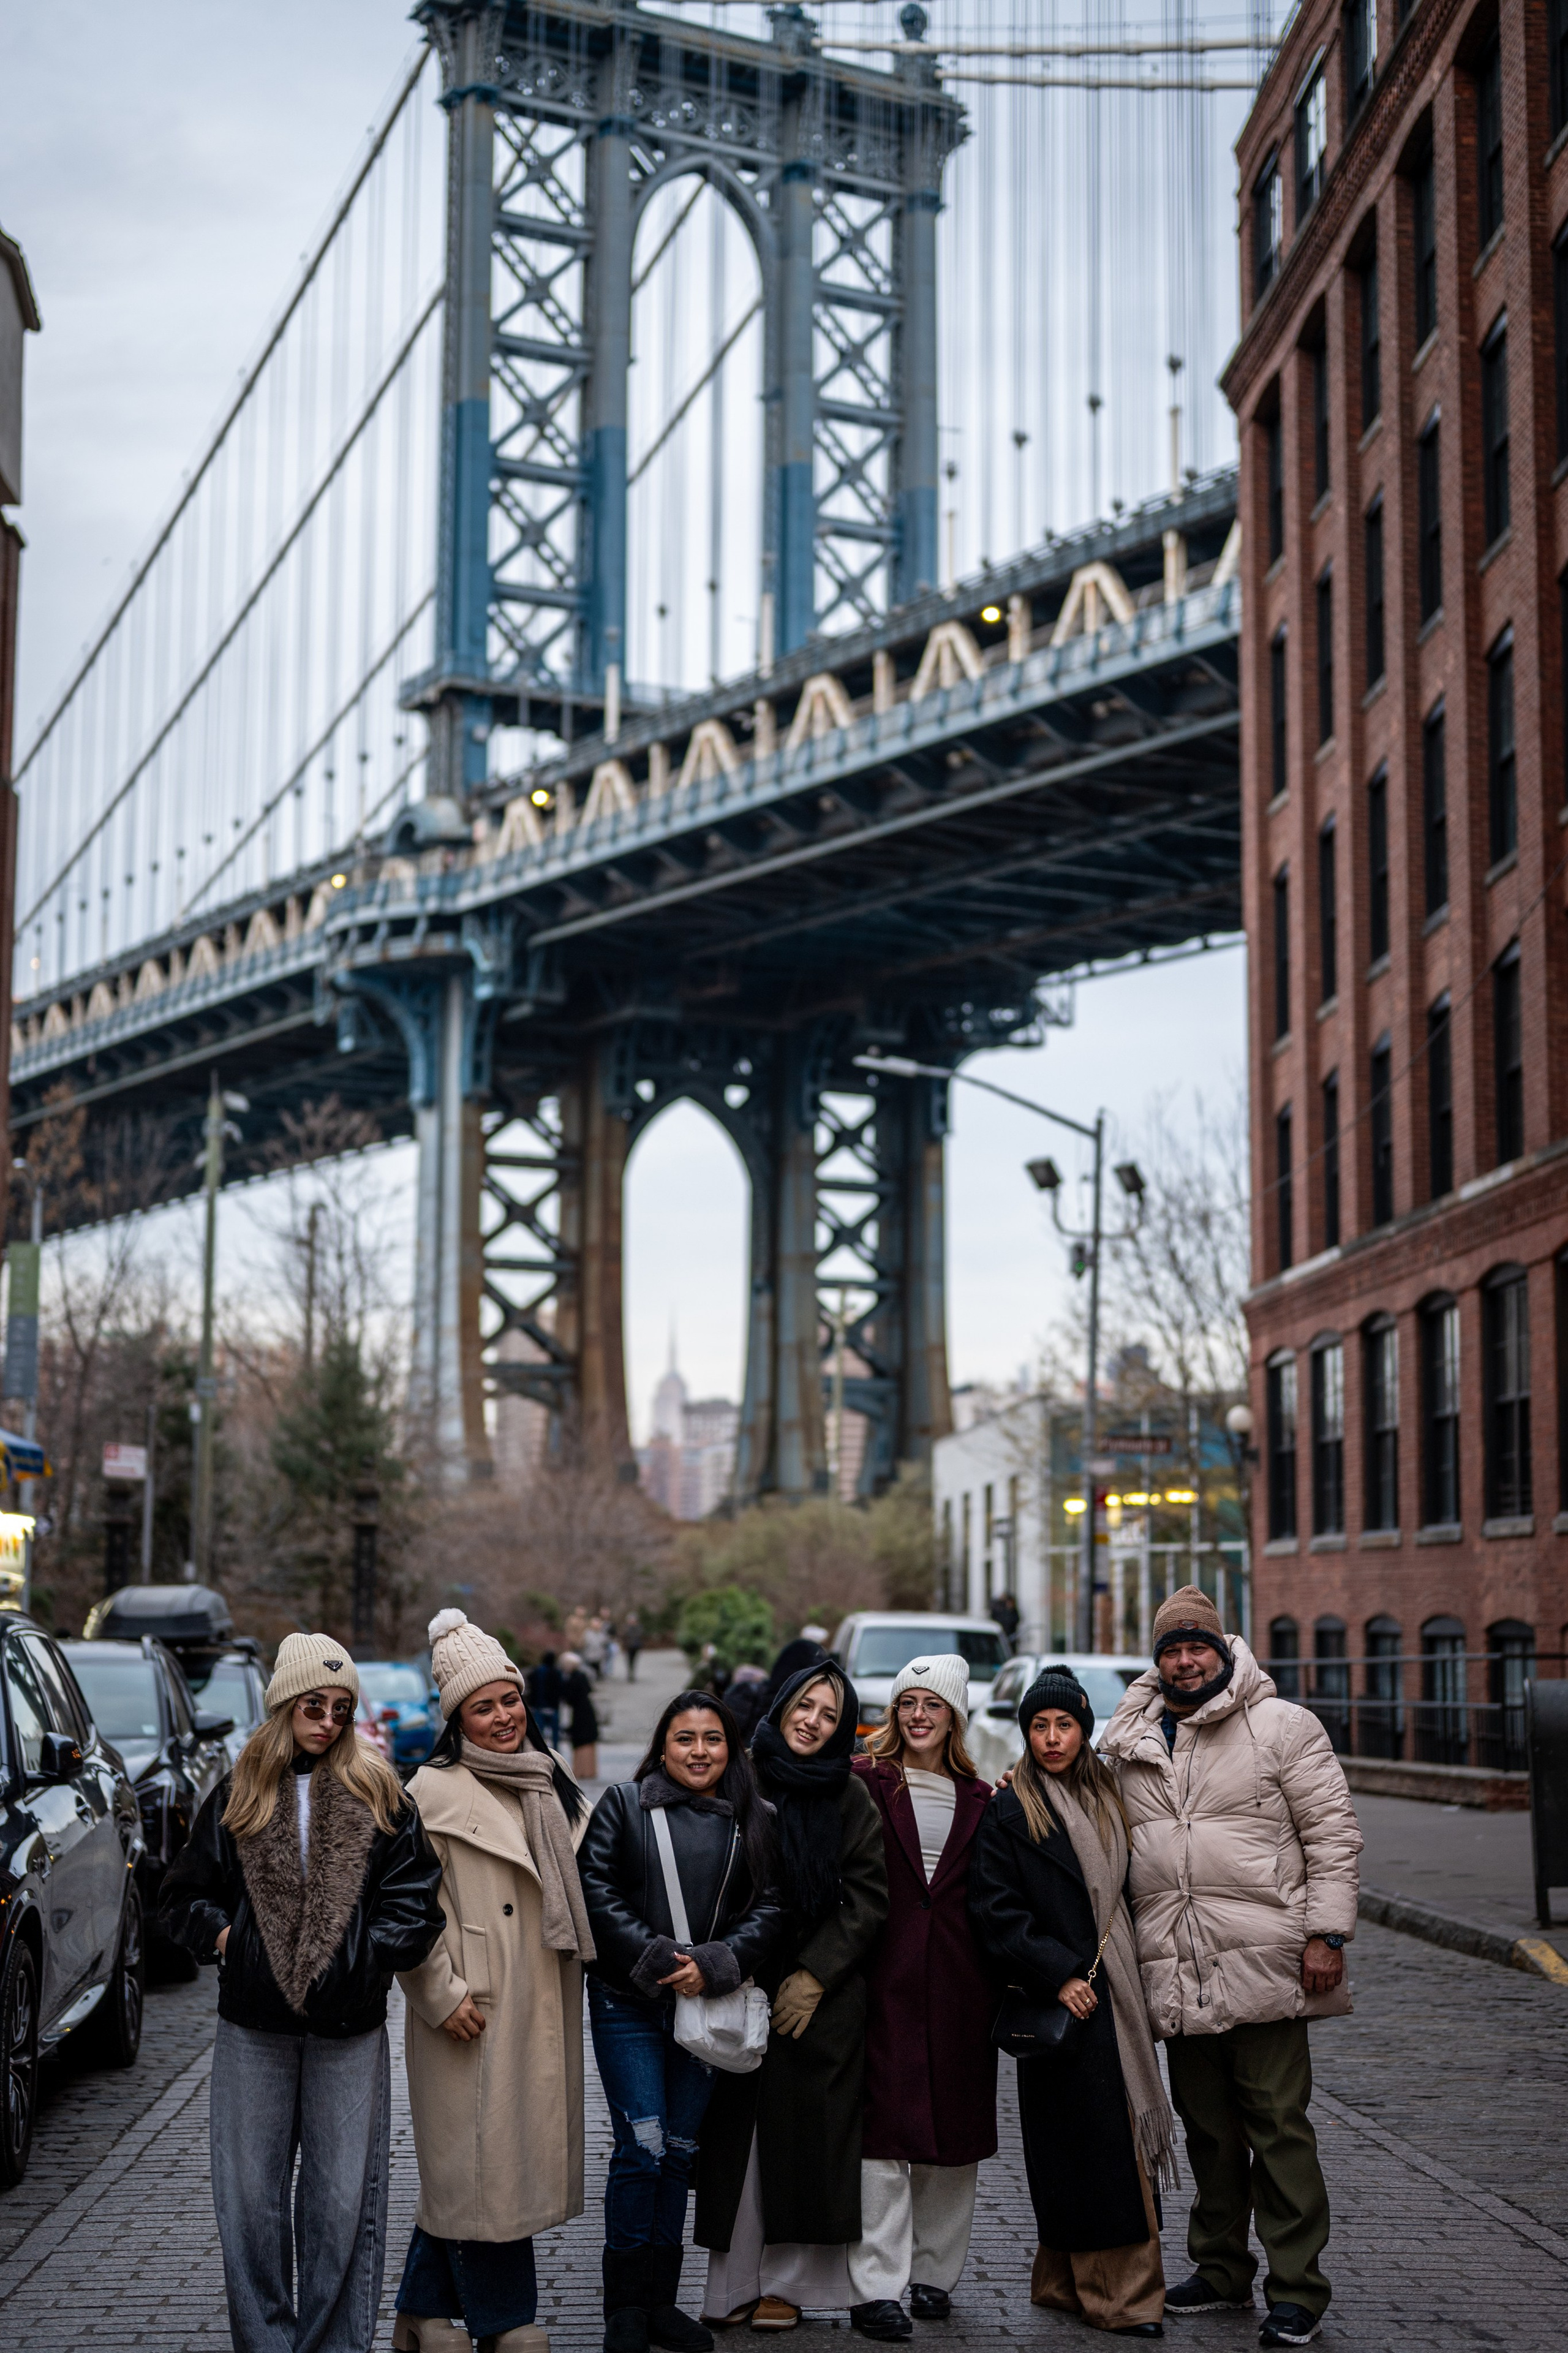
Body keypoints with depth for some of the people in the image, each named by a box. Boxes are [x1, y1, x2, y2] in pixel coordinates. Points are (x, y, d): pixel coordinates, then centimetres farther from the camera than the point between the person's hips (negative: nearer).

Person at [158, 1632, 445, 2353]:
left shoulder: (378, 1796, 4)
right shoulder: (239, 1794, 6)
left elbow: (415, 1902, 0)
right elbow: (182, 1899, 11)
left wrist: (361, 1958, -9)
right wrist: (225, 1937, -4)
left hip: (349, 2028, -1)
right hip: (254, 2026, 1)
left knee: (344, 2198, 2)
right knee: (251, 2194, 5)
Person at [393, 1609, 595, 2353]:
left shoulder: (548, 1788, 15)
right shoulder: (434, 1791, -8)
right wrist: (440, 1994, -15)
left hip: (539, 2009, 7)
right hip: (471, 2012, -7)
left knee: (464, 2163, 10)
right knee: (479, 2158, -3)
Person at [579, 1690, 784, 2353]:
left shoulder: (752, 1821, 9)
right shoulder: (623, 1805, 3)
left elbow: (768, 1907, 3)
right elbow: (598, 1892, -5)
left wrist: (713, 1966, -12)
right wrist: (657, 1961, -13)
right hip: (629, 2002, -3)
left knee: (680, 2150, 8)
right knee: (642, 2147, -9)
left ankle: (660, 2299, 19)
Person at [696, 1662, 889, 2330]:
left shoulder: (850, 1797, 3)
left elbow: (869, 1896, 1)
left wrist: (815, 1976, -6)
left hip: (821, 1995, 0)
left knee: (805, 2131, 1)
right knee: (737, 2130, -1)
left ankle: (787, 2280, 12)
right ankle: (734, 2283, 7)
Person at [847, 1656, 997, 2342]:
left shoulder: (979, 1799, 13)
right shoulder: (864, 1783, 1)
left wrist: (997, 1980, 5)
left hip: (958, 1982, 4)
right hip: (886, 1977, -4)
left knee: (955, 2130, 8)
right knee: (883, 2129, -7)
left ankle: (934, 2272, 21)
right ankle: (876, 2289, -4)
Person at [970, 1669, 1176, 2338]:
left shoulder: (1107, 1801, 13)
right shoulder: (1008, 1812, -3)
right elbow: (995, 1908, -8)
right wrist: (1058, 1975, -14)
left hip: (1118, 1992, 6)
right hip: (1062, 2001, -6)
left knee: (1125, 2137, 5)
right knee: (1090, 2140, -7)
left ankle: (1066, 2283, 15)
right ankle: (1119, 2297, -2)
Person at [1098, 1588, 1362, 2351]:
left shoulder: (1284, 1727, 0)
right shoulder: (1132, 1743, 14)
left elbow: (1332, 1832, -3)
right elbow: (1113, 1847, 21)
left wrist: (1327, 1935, -10)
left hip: (1262, 1965, -5)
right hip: (1174, 1970, 5)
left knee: (1277, 2125, -4)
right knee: (1207, 2126, 13)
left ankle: (1296, 2288, 2)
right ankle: (1221, 2271, 24)